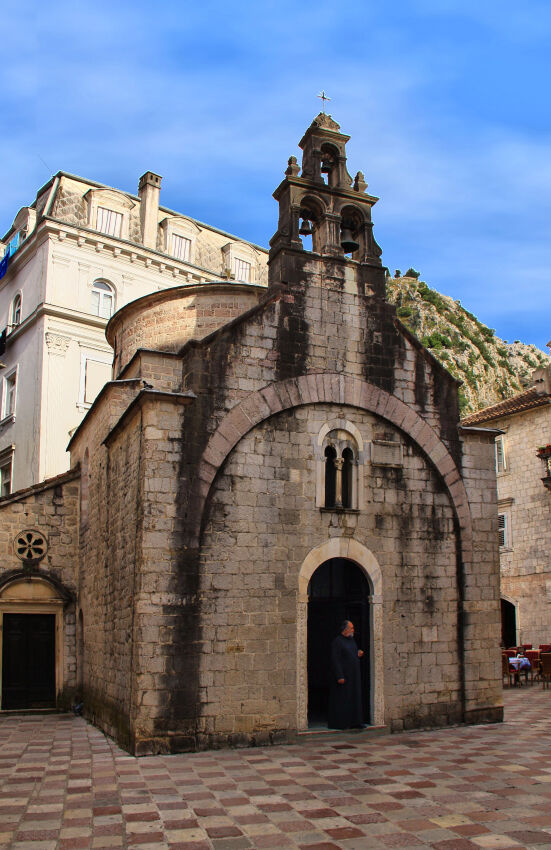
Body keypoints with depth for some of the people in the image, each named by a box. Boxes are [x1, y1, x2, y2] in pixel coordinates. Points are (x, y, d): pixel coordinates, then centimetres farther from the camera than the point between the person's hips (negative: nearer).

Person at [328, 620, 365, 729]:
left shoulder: (351, 640, 12)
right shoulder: (337, 642, -13)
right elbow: (335, 660, -18)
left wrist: (358, 654, 0)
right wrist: (339, 676, -22)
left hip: (353, 675, 8)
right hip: (343, 675, -8)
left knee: (355, 698, 9)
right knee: (341, 699, -3)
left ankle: (355, 722, 15)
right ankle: (339, 723, 4)